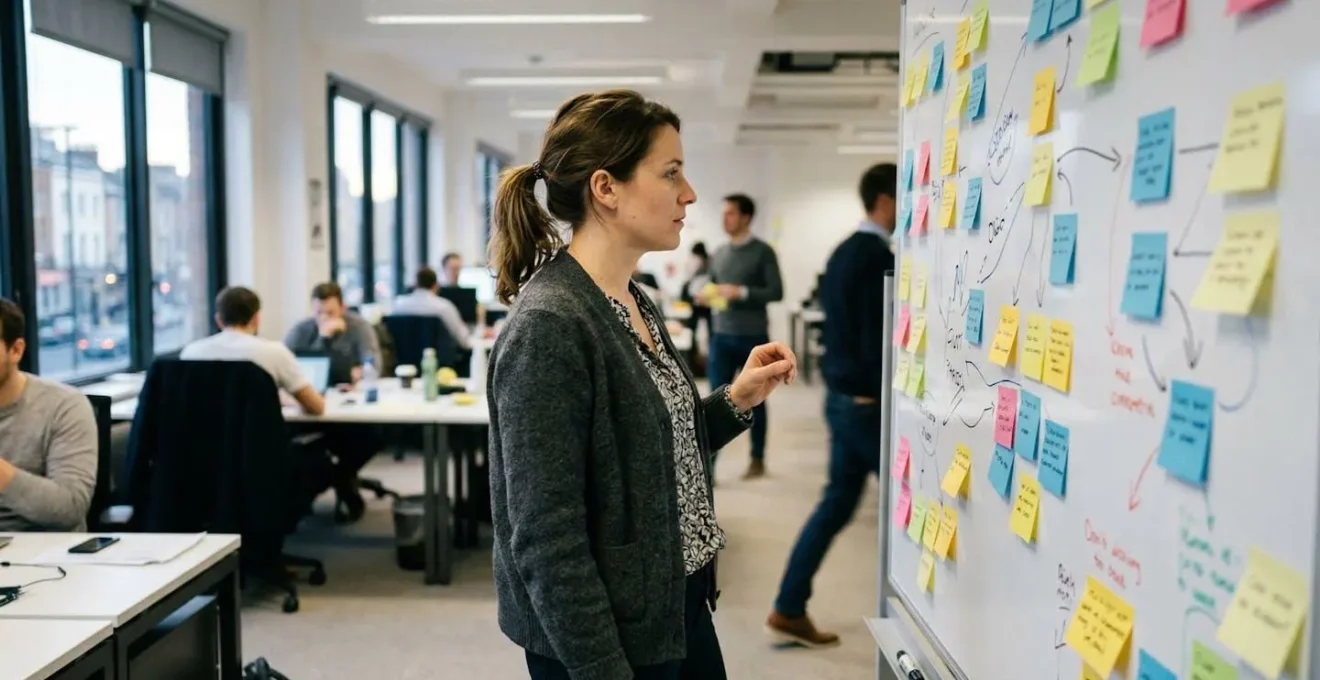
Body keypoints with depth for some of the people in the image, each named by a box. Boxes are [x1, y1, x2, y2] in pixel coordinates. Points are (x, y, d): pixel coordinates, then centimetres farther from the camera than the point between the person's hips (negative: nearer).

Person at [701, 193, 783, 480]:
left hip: (753, 337, -4)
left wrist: (741, 292, -20)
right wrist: (706, 297, -4)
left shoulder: (763, 252, -4)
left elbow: (776, 292, -9)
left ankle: (757, 460, 21)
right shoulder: (718, 254, 12)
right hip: (721, 336, 4)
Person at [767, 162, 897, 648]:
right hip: (867, 401, -9)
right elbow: (877, 339, -22)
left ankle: (789, 611, 17)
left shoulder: (844, 252, 13)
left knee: (836, 503, 13)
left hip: (842, 395, 9)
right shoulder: (878, 257, -17)